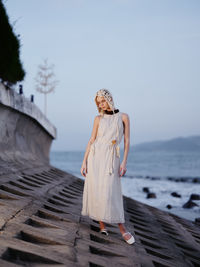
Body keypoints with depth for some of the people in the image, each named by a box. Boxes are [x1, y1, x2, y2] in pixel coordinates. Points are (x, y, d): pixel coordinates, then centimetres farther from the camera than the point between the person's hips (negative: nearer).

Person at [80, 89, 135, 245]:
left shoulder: (123, 117, 4)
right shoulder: (98, 119, 9)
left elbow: (127, 141, 2)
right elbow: (91, 140, 8)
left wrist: (124, 162, -8)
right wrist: (84, 162, 0)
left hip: (111, 158, -2)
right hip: (95, 156, 2)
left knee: (111, 193, -9)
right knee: (96, 190, -1)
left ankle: (123, 229, 1)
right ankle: (102, 226, 11)